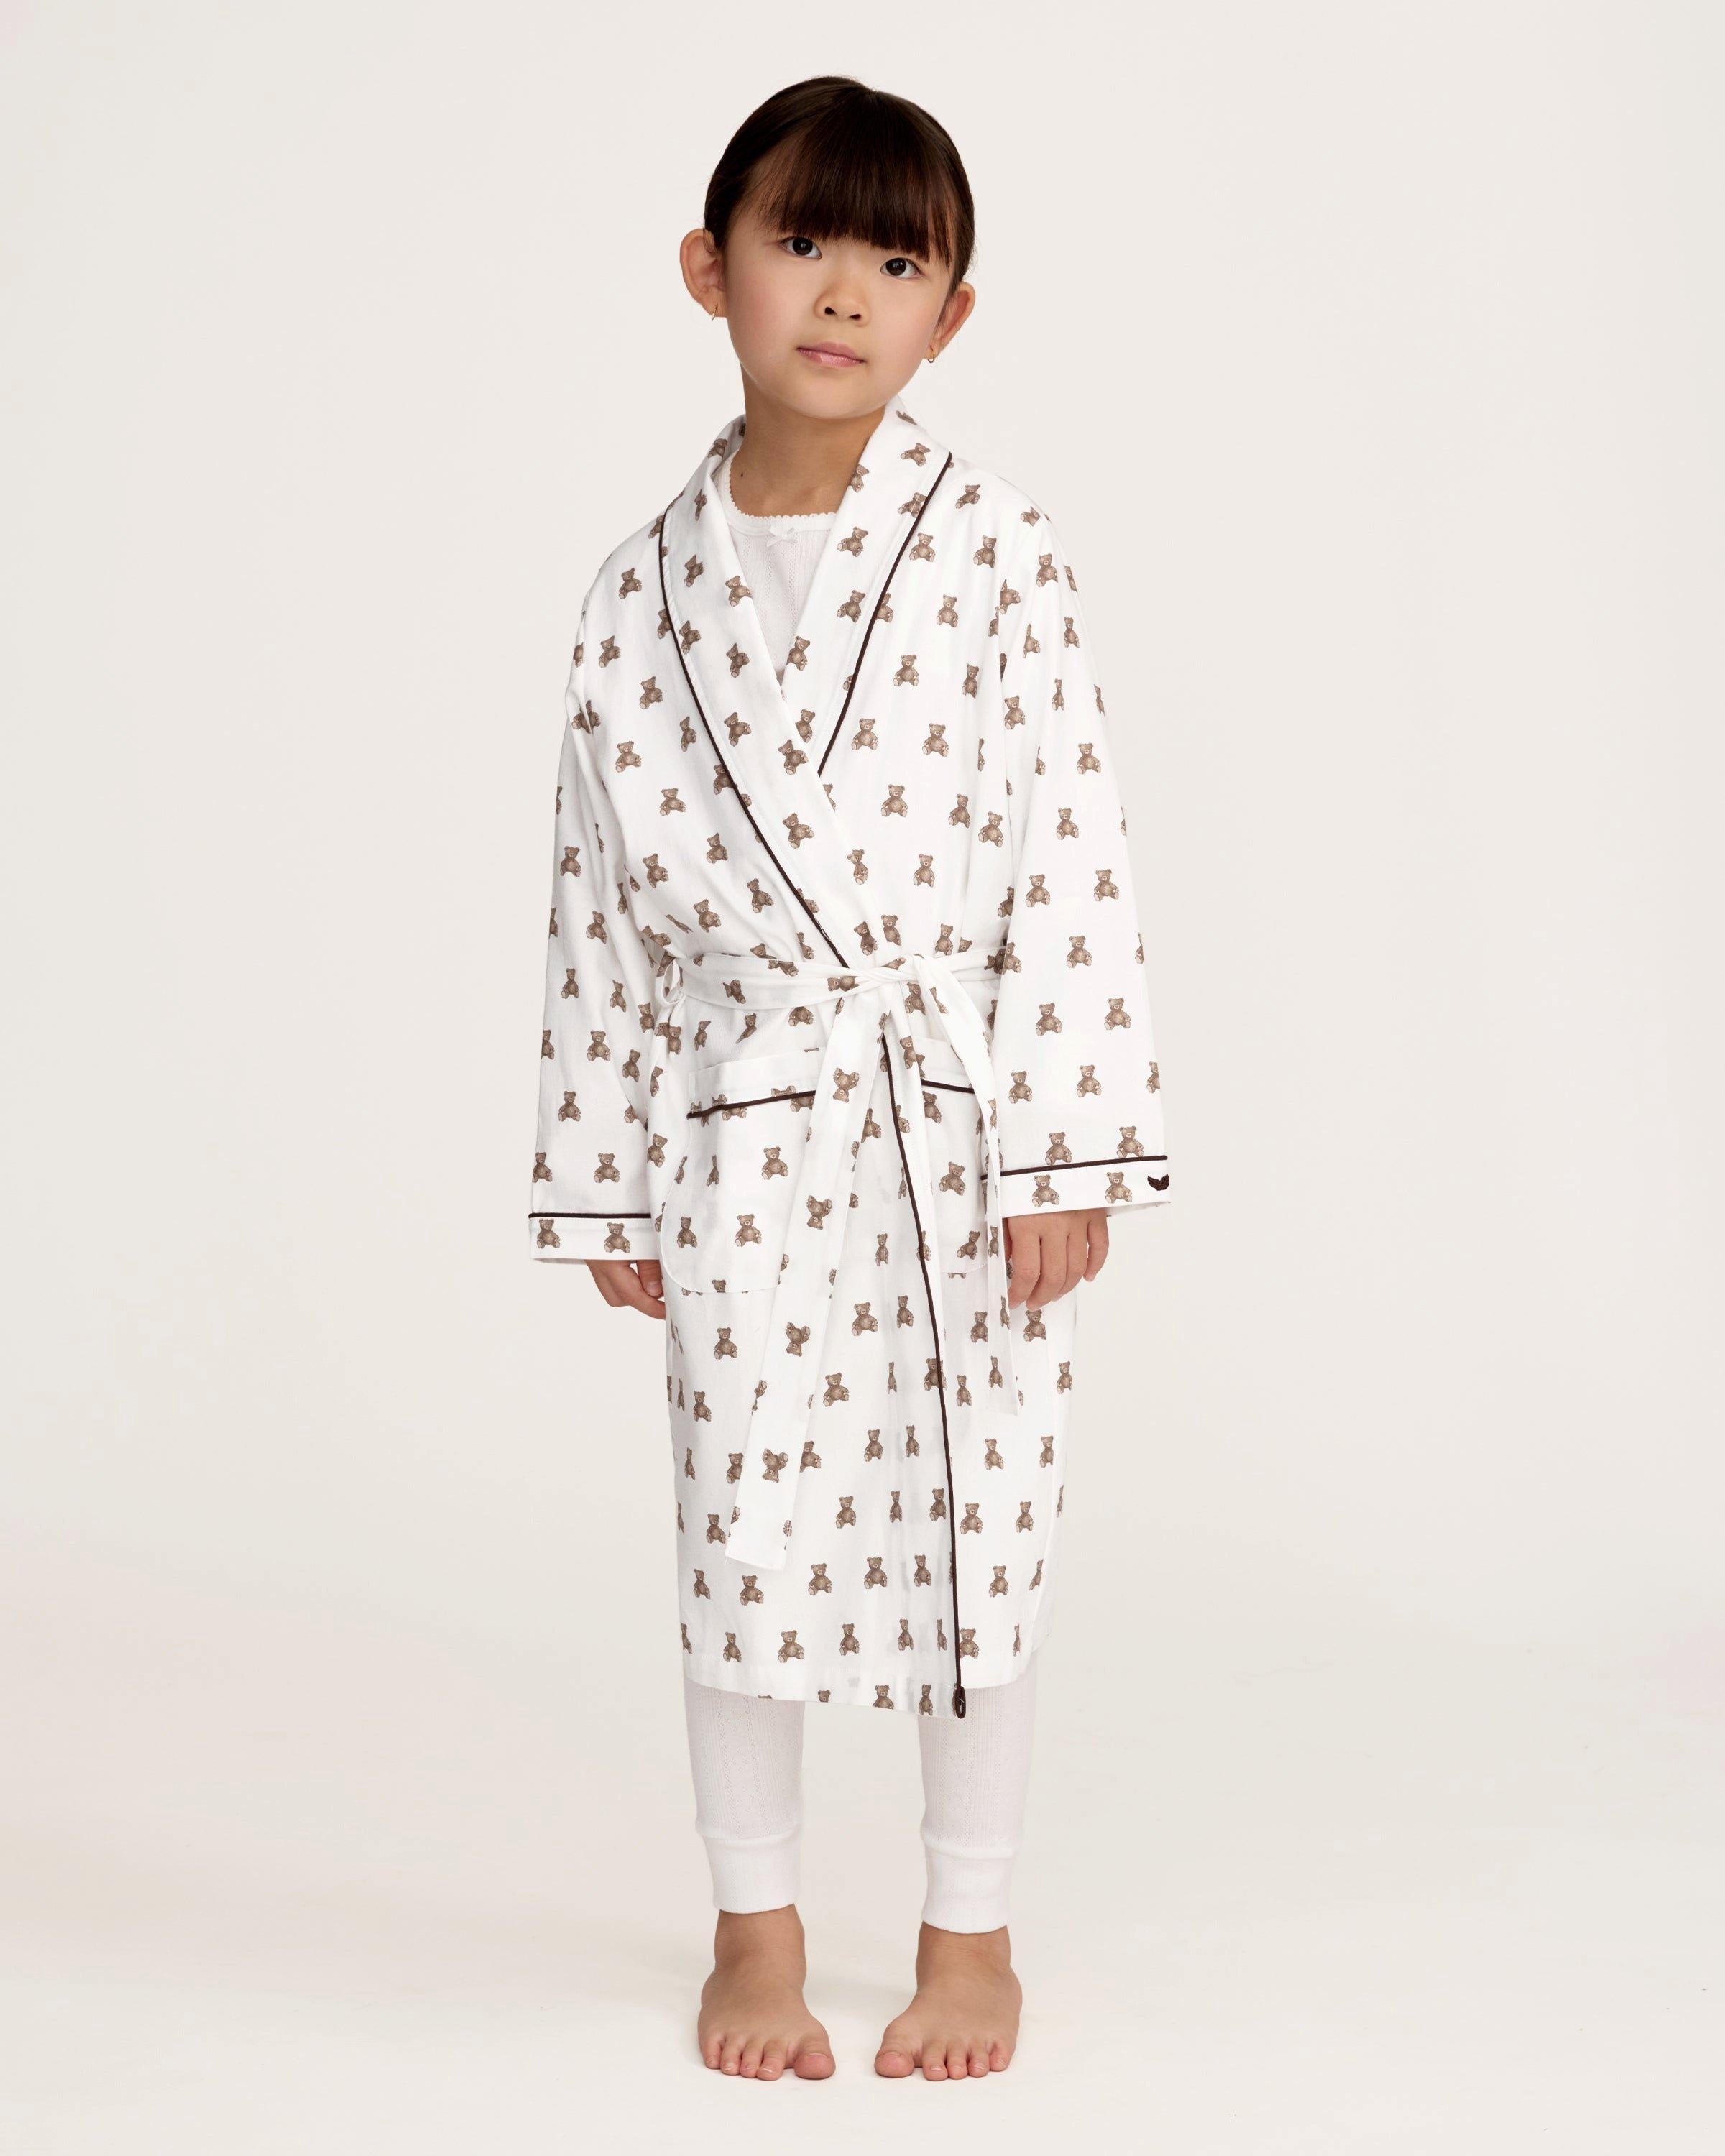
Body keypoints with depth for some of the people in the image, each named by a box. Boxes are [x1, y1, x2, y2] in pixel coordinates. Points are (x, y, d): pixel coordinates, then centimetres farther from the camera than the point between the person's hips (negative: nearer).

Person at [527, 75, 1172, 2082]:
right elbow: (604, 900, 7)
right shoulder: (646, 590, 2)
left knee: (975, 1531, 7)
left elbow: (1070, 861, -6)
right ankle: (757, 1928, 28)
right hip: (745, 1139, 2)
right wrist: (607, 1181, 7)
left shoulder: (993, 552, -5)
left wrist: (1066, 1145, -10)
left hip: (965, 1129, -1)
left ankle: (969, 1930, 26)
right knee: (745, 1532, 8)